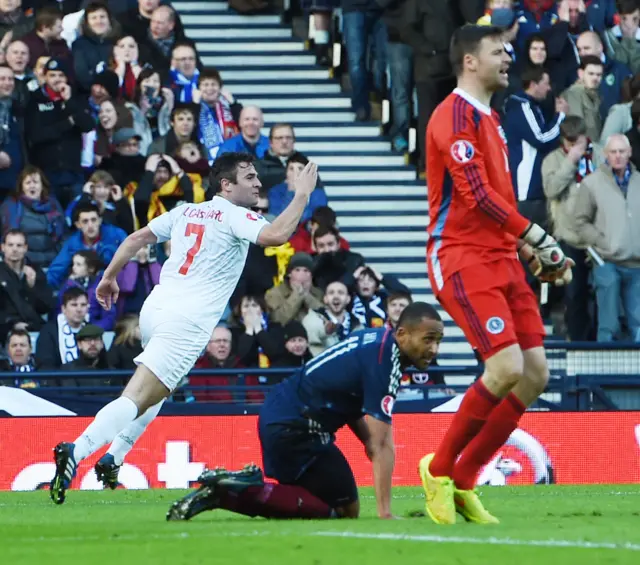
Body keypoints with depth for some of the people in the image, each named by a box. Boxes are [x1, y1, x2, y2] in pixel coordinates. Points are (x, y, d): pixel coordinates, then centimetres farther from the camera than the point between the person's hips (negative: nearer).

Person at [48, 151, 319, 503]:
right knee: (137, 399, -15)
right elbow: (276, 235, -19)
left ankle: (112, 459, 22)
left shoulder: (185, 212, 17)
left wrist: (109, 277, 30)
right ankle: (78, 450, -32)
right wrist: (303, 194, -8)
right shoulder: (235, 216, -3)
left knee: (158, 387, 31)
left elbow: (136, 239, 20)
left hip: (153, 310, 8)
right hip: (186, 324, -8)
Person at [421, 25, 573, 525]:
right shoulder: (455, 115, -10)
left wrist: (529, 248, 14)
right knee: (507, 367, -20)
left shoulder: (489, 119, 20)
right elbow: (476, 194, -19)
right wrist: (538, 236, -17)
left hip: (501, 259, 9)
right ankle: (439, 469, -3)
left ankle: (463, 481, 10)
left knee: (535, 374, 1)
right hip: (463, 259, -9)